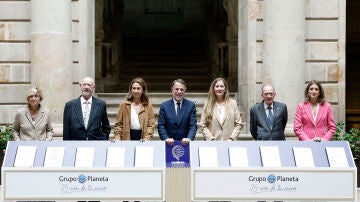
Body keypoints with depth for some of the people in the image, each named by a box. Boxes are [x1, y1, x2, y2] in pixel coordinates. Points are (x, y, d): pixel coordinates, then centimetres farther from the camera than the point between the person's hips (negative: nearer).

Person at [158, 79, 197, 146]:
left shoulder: (191, 105, 7)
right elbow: (161, 126, 3)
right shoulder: (164, 106, 7)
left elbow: (193, 125, 0)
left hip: (185, 143, 0)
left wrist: (189, 138, -16)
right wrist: (166, 138, -14)